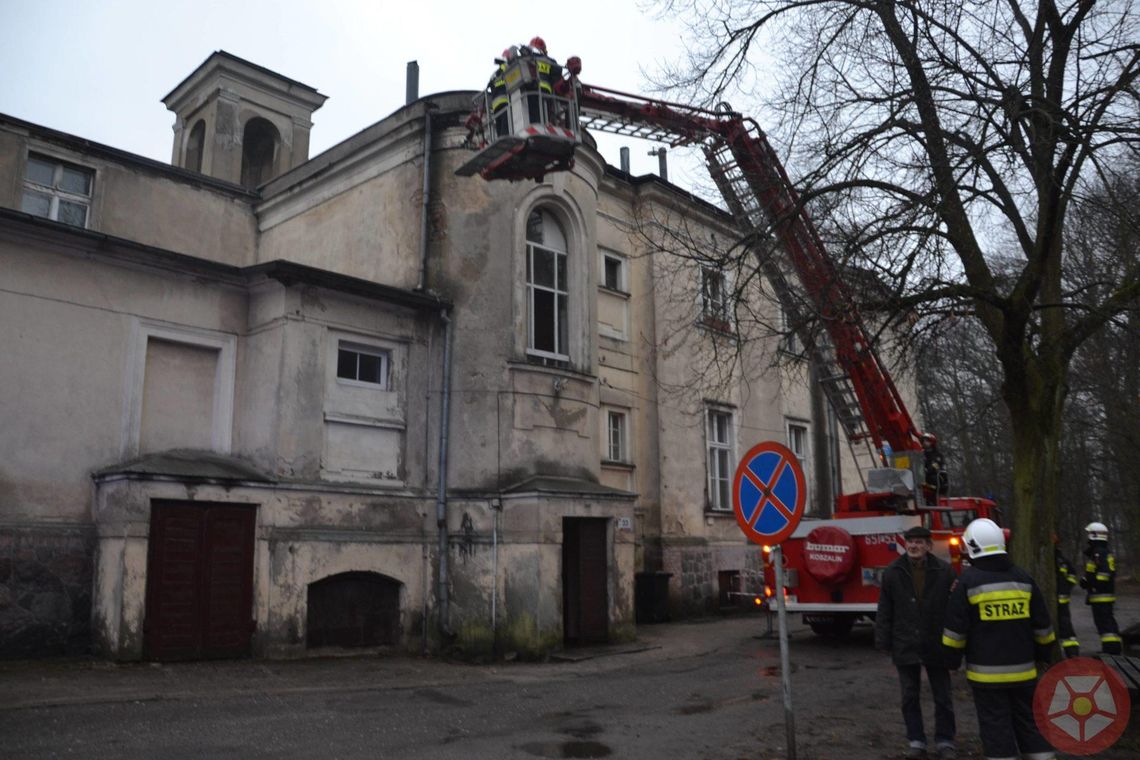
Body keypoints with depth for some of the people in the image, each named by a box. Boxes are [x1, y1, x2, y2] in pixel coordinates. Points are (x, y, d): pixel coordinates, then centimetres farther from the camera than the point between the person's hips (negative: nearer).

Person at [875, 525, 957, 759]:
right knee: (910, 697, 11)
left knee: (943, 697, 11)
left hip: (936, 646, -1)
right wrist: (883, 641, -1)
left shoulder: (944, 571, -6)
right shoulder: (893, 572, -3)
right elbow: (884, 610, 0)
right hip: (905, 647, 1)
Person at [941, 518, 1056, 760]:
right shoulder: (1023, 578, 1)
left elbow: (956, 629, -9)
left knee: (996, 728, 3)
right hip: (1023, 670, 4)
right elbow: (1042, 625, 7)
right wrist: (1044, 654, 21)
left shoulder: (968, 581, -11)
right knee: (1030, 724, 16)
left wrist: (952, 659, 4)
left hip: (987, 673, -4)